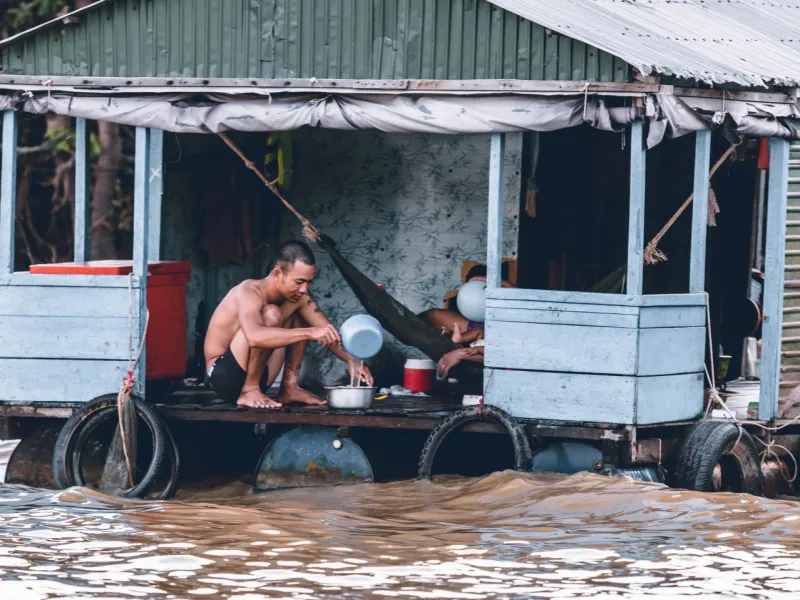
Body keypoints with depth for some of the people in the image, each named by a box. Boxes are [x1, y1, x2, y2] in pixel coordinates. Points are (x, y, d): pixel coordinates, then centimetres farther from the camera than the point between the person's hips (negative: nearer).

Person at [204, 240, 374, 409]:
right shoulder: (250, 292, -26)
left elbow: (329, 333, 1)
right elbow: (255, 337, -46)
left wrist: (351, 360, -19)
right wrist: (310, 333, -49)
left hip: (255, 376, 8)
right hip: (224, 376, -8)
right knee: (271, 314, -27)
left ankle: (289, 387, 2)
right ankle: (249, 391, -19)